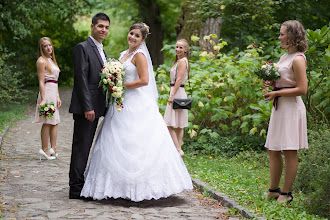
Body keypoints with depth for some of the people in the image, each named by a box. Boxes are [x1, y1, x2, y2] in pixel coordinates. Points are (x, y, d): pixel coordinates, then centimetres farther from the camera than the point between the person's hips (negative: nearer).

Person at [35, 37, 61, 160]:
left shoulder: (51, 60, 18)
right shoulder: (41, 61, -8)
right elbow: (41, 82, -14)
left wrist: (58, 97, 15)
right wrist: (43, 99, -20)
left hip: (54, 93, 9)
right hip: (47, 92, -9)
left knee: (55, 122, 8)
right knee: (47, 123, -6)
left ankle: (53, 149, 11)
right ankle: (45, 150, -1)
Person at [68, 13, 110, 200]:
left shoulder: (101, 51, 19)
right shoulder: (83, 48, -9)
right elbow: (81, 78, -16)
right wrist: (87, 107, -21)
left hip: (96, 107, 9)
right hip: (85, 108, -9)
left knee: (85, 147, 12)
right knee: (81, 147, -6)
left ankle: (80, 185, 18)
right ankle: (76, 189, -1)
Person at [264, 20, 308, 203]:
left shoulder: (298, 59, -13)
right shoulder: (285, 57, 15)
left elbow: (302, 89, -18)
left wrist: (277, 93, -16)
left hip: (292, 107, -10)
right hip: (279, 106, 10)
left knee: (289, 151, -4)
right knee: (273, 151, 11)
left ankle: (286, 193, 3)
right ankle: (274, 190, 20)